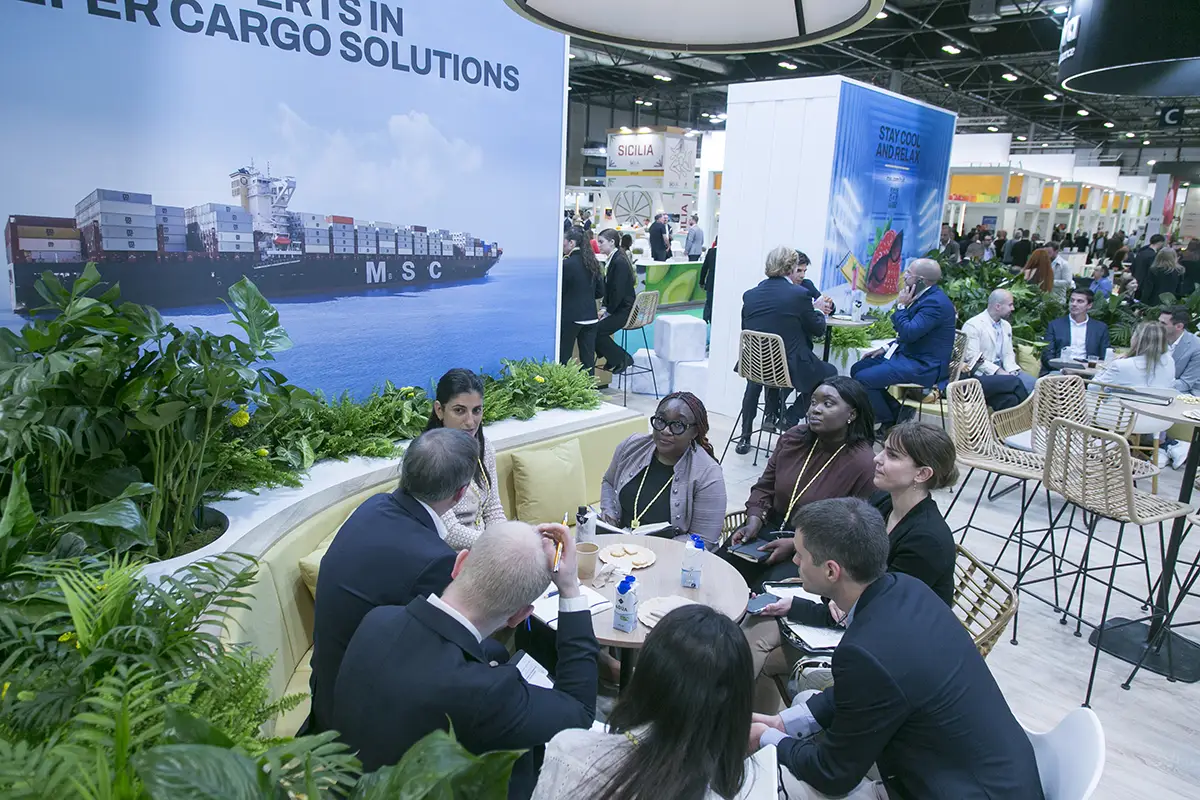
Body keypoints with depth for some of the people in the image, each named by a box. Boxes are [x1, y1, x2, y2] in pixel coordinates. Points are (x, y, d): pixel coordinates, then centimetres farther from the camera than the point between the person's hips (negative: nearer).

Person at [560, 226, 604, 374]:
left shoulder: (567, 264, -14)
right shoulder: (592, 262, 6)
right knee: (588, 359, 8)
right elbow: (600, 292, 12)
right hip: (590, 317, 6)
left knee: (563, 359, 4)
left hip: (570, 318, -6)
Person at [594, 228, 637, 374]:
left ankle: (623, 359, -2)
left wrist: (608, 311, -15)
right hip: (617, 308, 9)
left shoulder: (620, 262, -18)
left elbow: (618, 291, -22)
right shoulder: (613, 259, 10)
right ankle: (613, 357, 10)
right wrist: (605, 308, 3)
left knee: (597, 330, -18)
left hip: (624, 310, -9)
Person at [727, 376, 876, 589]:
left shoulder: (864, 464, -16)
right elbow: (765, 487, 10)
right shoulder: (793, 439, 3)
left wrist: (795, 545, -19)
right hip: (771, 529, 6)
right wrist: (754, 521, -8)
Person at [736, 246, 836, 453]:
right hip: (791, 368, -4)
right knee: (830, 374, 22)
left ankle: (771, 413, 35)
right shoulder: (800, 294, -12)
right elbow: (817, 329, -1)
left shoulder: (750, 295, -1)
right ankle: (789, 418, 13)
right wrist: (819, 313, 22)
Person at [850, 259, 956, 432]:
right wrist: (887, 348, 12)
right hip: (908, 354, 11)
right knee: (858, 369, 8)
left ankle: (890, 423, -1)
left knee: (862, 379, -19)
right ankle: (896, 412, 10)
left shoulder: (935, 302, -22)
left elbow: (908, 333, -29)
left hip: (924, 366, -11)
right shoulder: (925, 296, 11)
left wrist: (901, 306, -16)